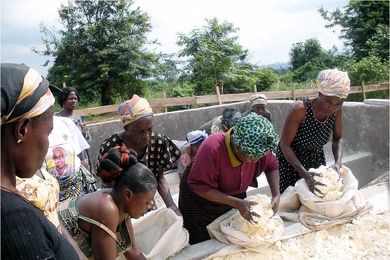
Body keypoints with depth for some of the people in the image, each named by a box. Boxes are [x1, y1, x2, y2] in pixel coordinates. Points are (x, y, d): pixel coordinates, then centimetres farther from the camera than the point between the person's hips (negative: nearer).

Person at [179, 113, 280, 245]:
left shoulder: (258, 148, -24)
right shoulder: (212, 148, -39)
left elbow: (272, 166, -4)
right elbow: (200, 187, -34)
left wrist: (276, 195, -20)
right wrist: (237, 203, -38)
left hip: (234, 195, 4)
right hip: (201, 200, -4)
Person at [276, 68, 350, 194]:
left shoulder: (336, 110, -15)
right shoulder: (300, 109, -30)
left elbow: (338, 138, 0)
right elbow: (285, 145, -25)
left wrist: (338, 163, -18)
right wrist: (305, 174, -34)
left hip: (316, 158, 5)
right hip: (290, 158, -4)